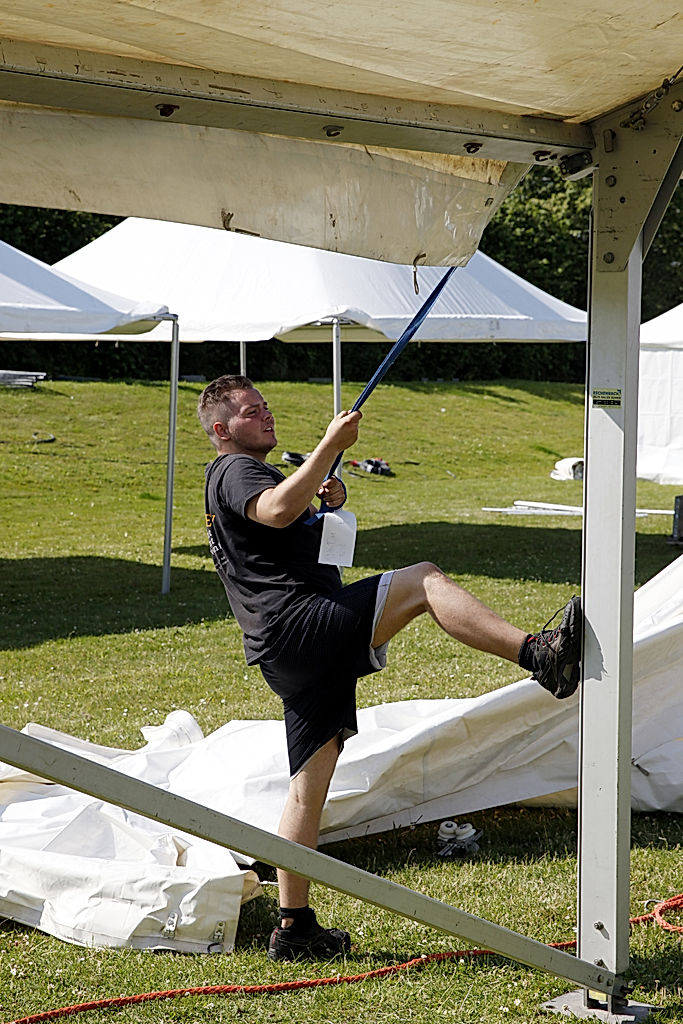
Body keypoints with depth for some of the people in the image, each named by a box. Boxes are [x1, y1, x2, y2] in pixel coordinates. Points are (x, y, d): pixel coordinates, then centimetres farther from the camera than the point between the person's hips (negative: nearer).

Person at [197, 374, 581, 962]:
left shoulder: (251, 477, 31)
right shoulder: (233, 471, -1)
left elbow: (305, 544, 36)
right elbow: (277, 510, -24)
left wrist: (329, 506, 16)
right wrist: (331, 446, -24)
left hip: (294, 657, 10)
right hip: (298, 622, -10)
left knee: (310, 784, 9)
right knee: (423, 580, -21)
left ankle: (294, 929, 12)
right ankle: (538, 654, -35)